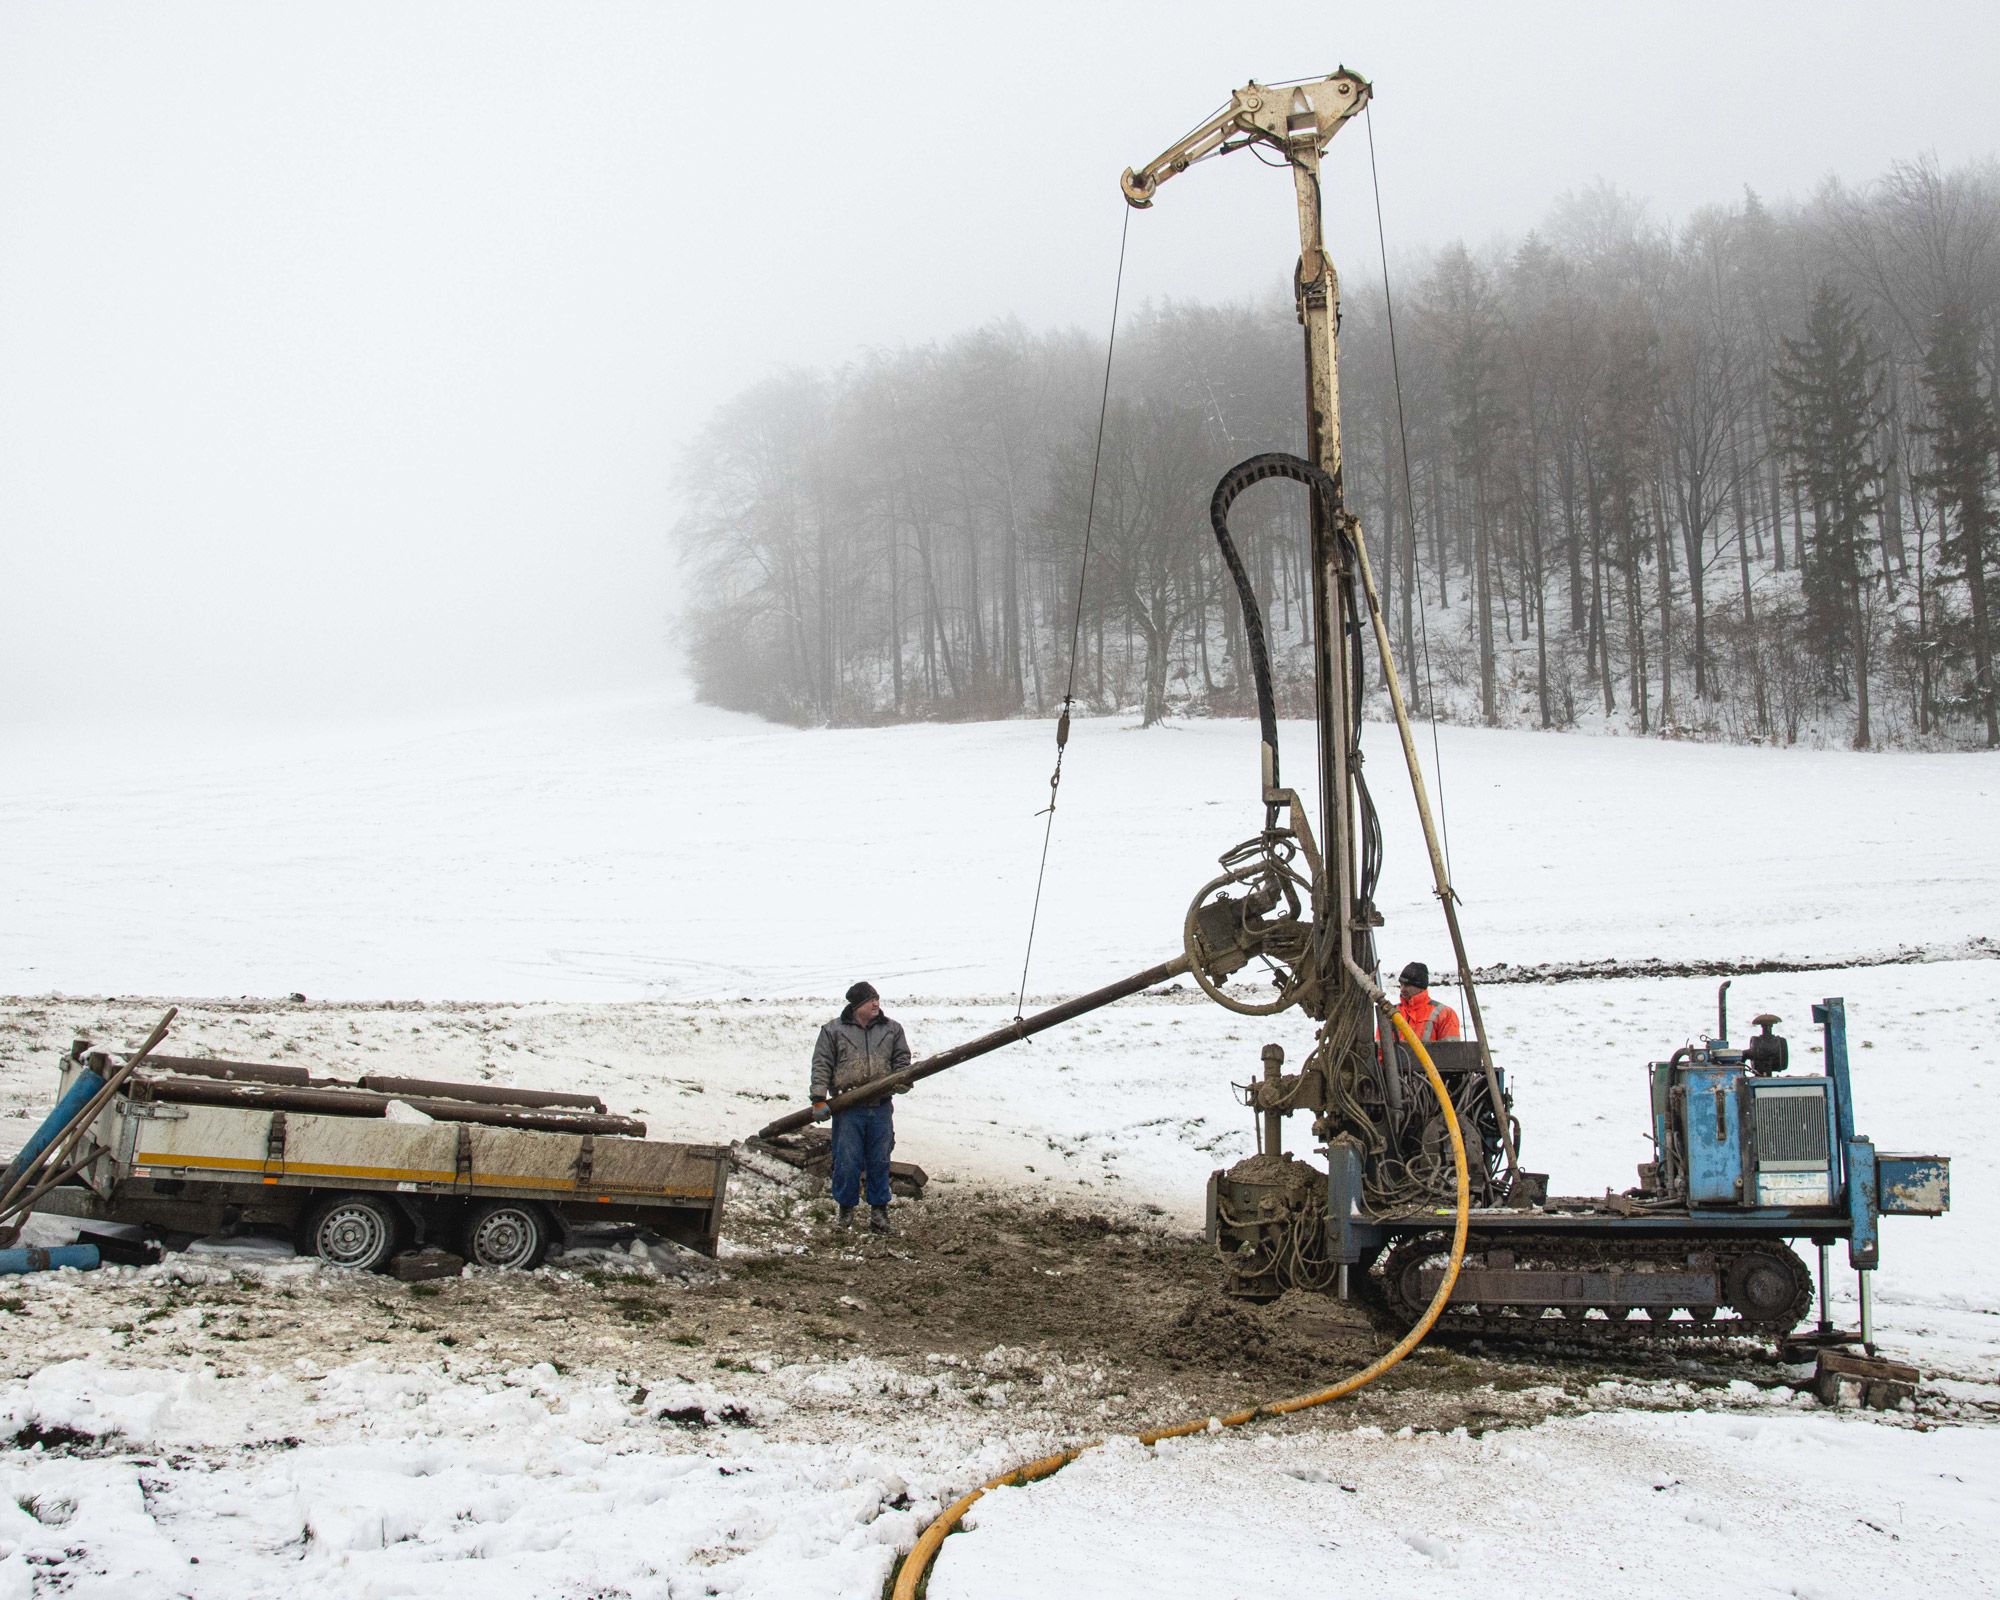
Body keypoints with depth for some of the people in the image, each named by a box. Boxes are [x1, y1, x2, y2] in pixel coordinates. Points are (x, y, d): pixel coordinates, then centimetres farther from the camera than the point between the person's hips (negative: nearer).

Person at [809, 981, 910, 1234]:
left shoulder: (892, 1029, 10)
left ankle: (879, 1209, 16)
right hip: (847, 1108, -2)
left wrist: (901, 1081, -6)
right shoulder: (834, 1030, 2)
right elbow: (821, 1065, 0)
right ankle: (846, 1209, 14)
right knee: (847, 1161, -1)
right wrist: (819, 1099, -8)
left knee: (879, 1161, 5)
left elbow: (901, 1059, 15)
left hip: (880, 1107, 2)